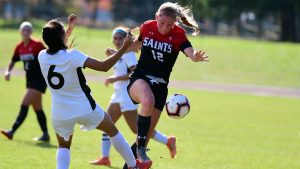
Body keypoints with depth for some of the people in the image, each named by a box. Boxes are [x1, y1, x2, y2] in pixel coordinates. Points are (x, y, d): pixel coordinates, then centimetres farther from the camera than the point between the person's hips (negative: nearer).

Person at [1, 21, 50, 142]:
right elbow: (13, 61, 19)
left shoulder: (37, 45, -14)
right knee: (37, 108, 12)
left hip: (39, 80, -7)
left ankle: (12, 131, -18)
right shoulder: (19, 47, 5)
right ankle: (45, 135, 19)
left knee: (25, 104, -14)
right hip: (30, 80, 7)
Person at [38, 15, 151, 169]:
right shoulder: (72, 56, -22)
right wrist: (124, 47, -19)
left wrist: (70, 28, 27)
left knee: (63, 146, 21)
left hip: (60, 114, 3)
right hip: (85, 109, -3)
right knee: (112, 131, 20)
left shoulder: (42, 56, -6)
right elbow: (104, 66, -24)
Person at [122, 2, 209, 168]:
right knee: (148, 101, -37)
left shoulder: (178, 35, -7)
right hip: (139, 79, -1)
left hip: (160, 86, 1)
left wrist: (197, 57, -48)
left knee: (148, 132, 1)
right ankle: (141, 149, -29)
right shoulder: (147, 27, -1)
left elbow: (191, 53, -26)